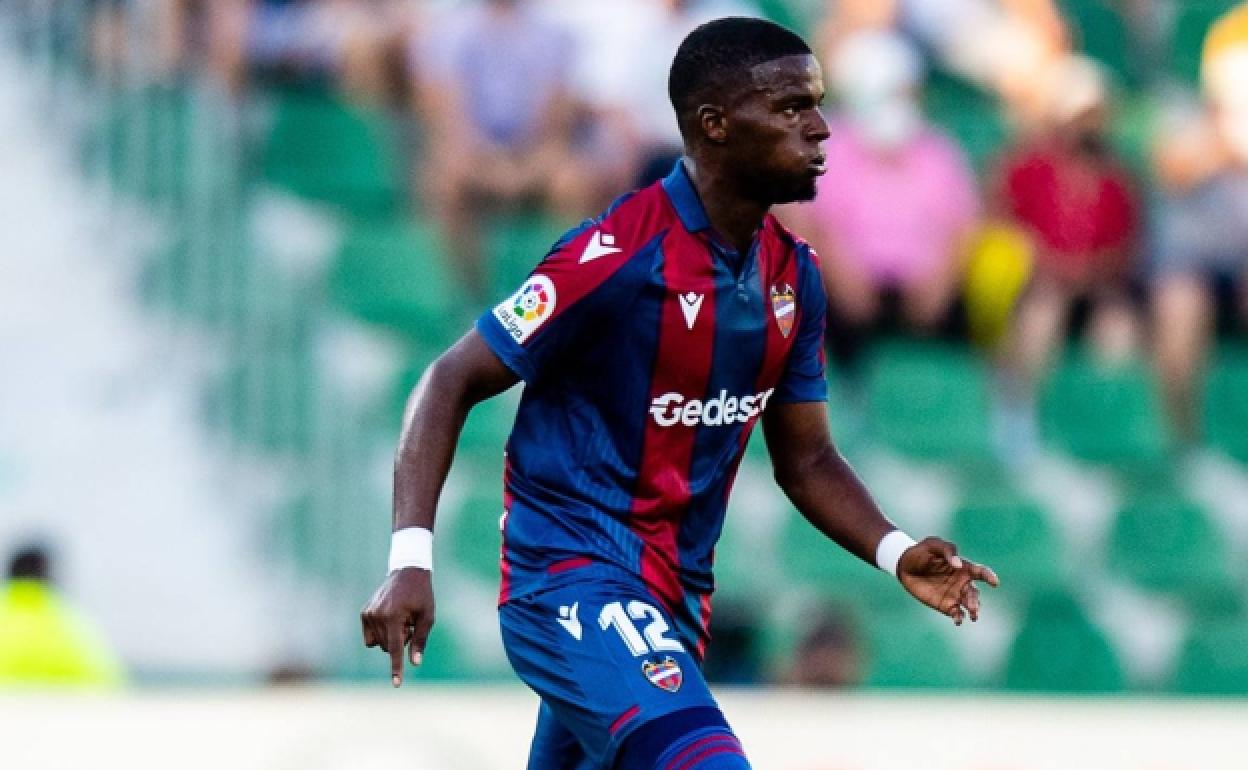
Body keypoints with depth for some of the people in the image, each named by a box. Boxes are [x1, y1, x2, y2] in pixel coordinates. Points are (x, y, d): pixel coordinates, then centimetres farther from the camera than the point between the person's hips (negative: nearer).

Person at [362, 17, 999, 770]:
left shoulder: (793, 277, 7)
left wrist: (895, 553, -3)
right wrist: (411, 557, -22)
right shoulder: (618, 254, -17)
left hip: (676, 593, 8)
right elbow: (454, 382, -12)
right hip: (569, 574, -8)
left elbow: (806, 459, 16)